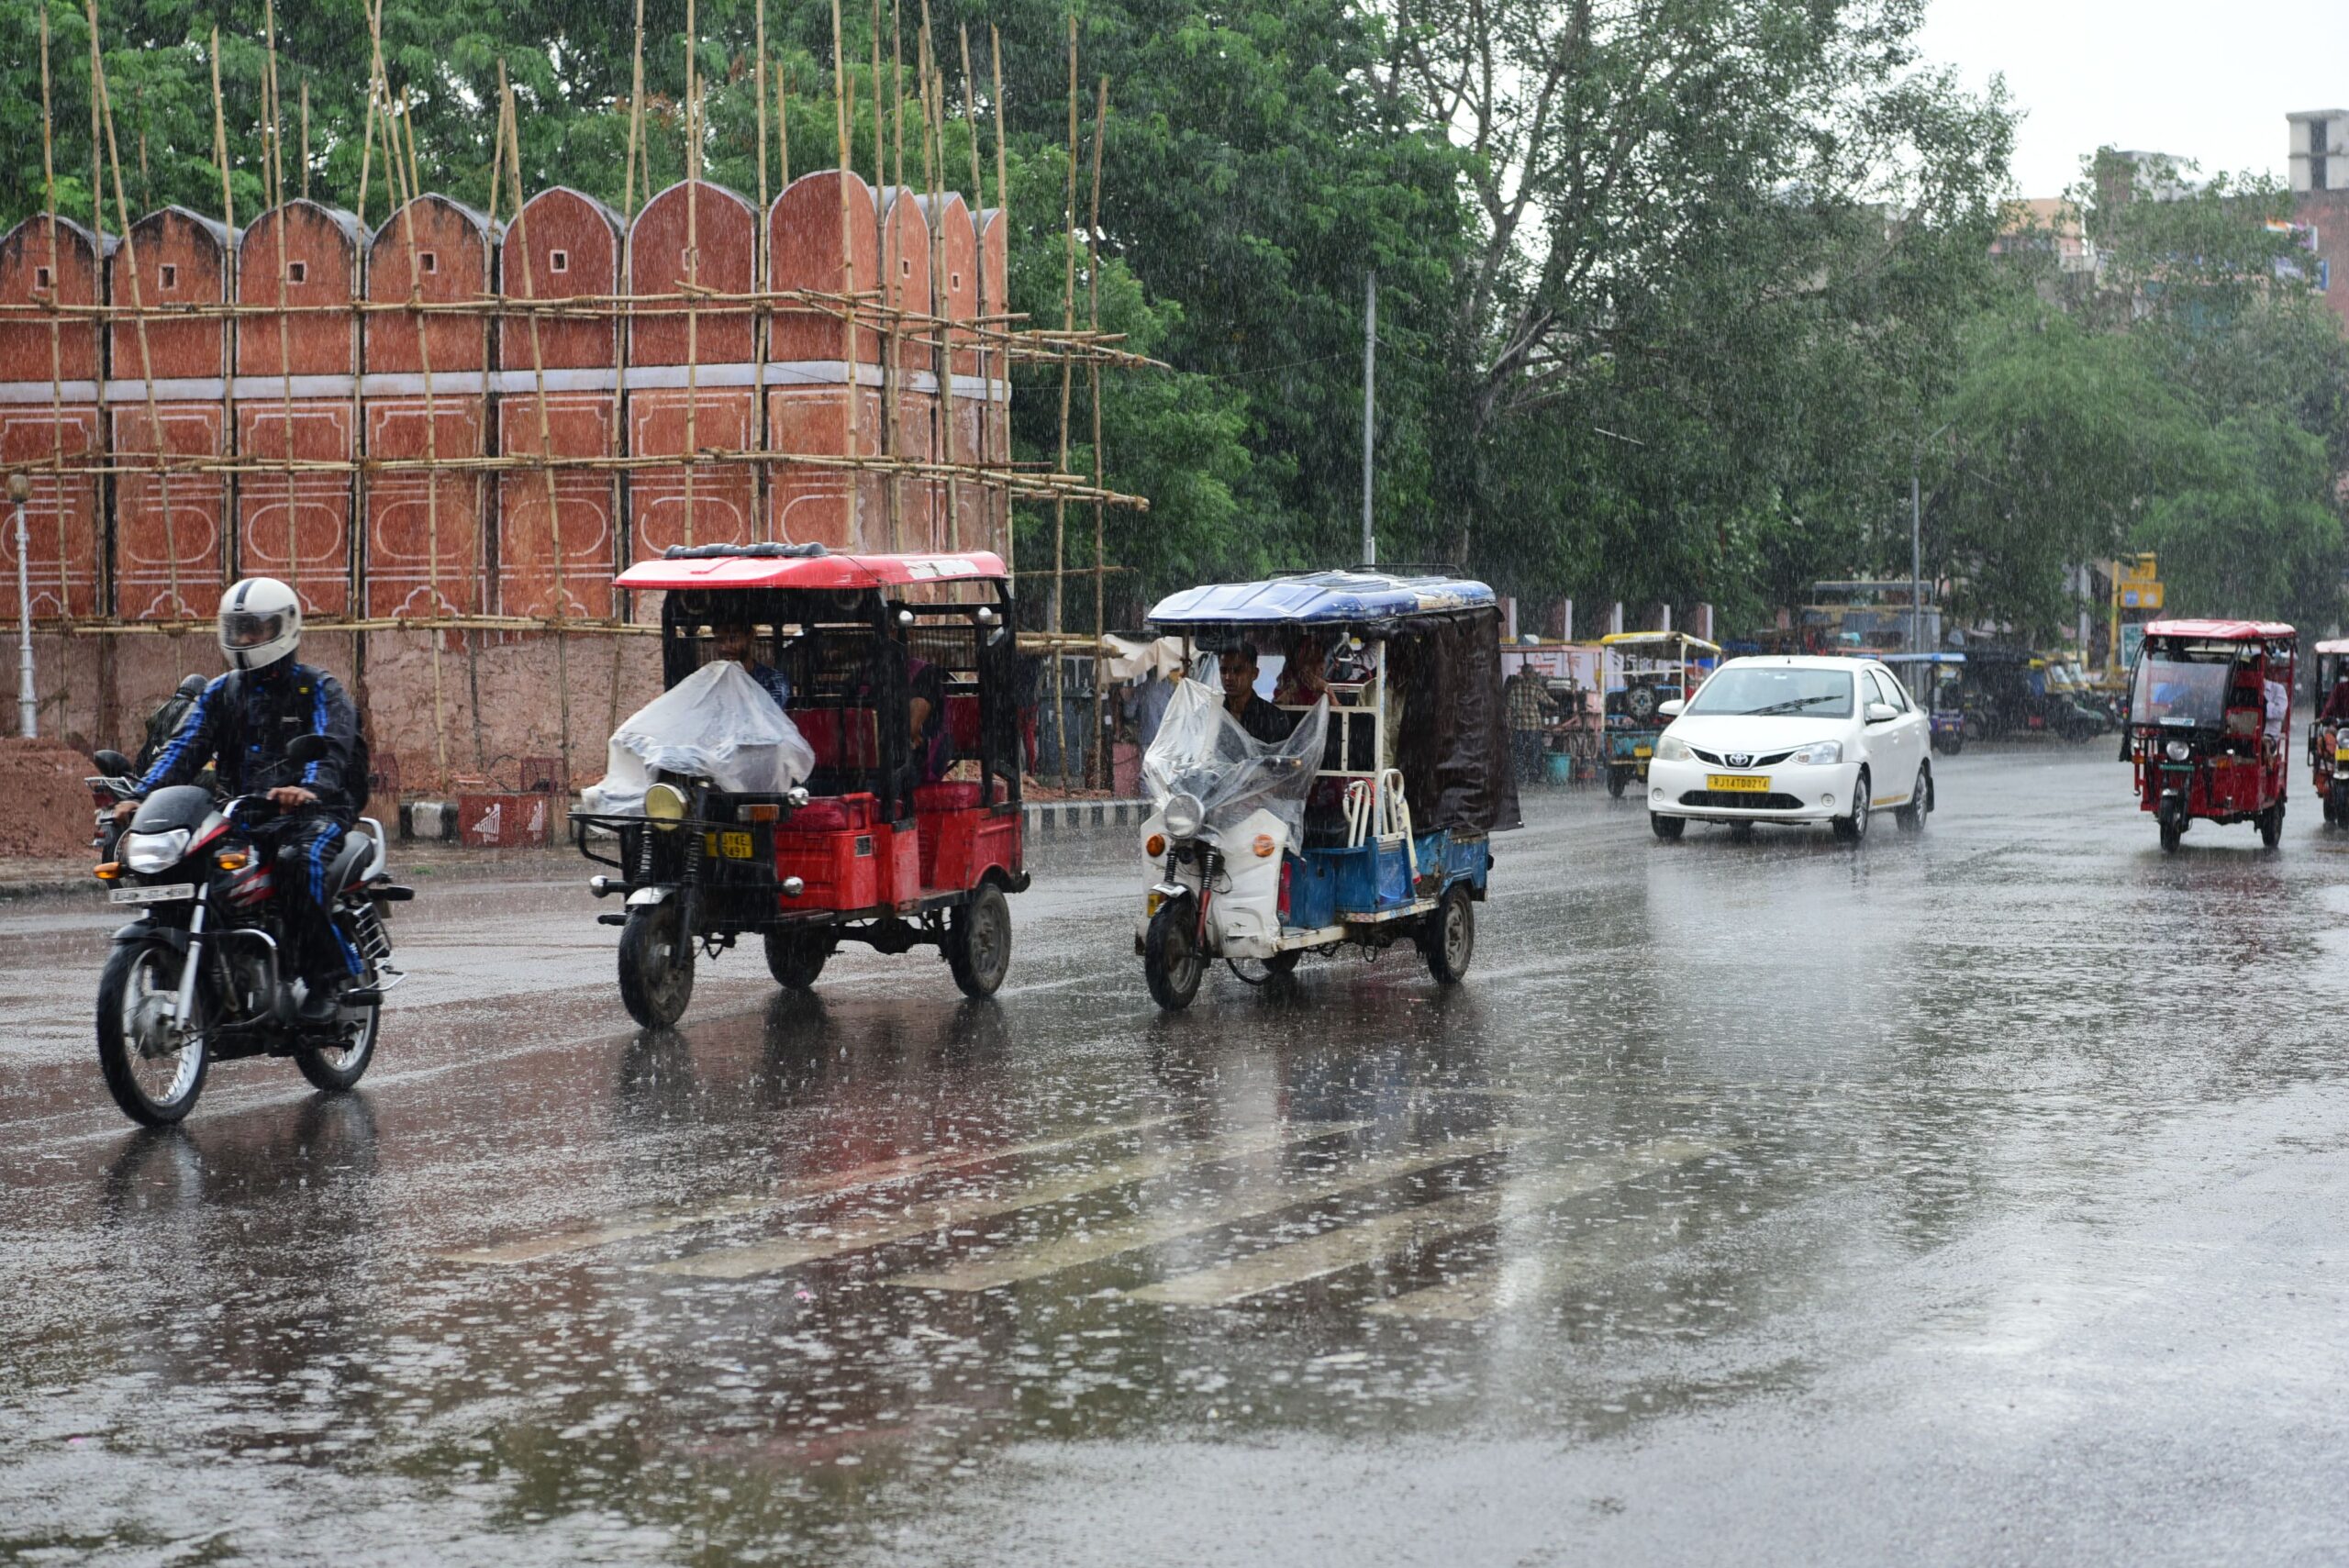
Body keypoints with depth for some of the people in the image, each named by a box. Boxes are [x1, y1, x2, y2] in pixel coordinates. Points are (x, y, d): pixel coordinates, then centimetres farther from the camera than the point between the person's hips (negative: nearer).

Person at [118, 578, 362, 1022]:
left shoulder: (317, 689, 3)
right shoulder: (221, 693, 18)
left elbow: (331, 745, -16)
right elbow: (185, 748, 4)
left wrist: (312, 788, -40)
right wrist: (142, 796, -15)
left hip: (315, 810, -5)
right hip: (241, 817, 5)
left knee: (298, 861, -37)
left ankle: (326, 976, -27)